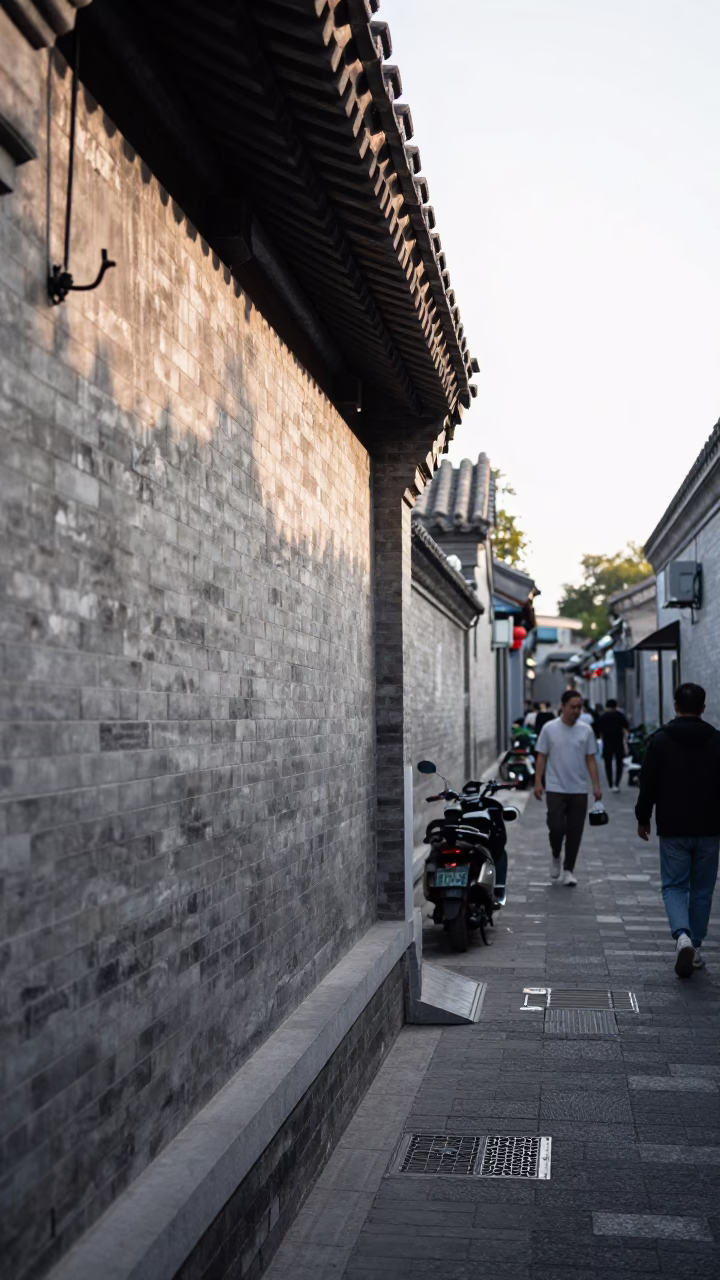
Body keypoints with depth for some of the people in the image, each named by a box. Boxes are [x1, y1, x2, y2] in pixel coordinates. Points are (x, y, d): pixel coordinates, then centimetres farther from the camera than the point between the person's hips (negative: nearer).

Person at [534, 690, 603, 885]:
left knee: (575, 832, 4)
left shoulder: (586, 730, 3)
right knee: (557, 827, -9)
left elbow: (591, 760, 6)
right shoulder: (549, 729, -2)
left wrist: (596, 785, 0)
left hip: (579, 790, 2)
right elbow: (541, 757, 2)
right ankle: (556, 857, 20)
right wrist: (538, 782, -6)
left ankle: (569, 870, 16)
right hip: (556, 789, -2)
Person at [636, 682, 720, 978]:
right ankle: (695, 947, 17)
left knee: (674, 885, 6)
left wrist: (643, 818, 9)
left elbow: (648, 783, -3)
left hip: (673, 829, -1)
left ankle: (683, 936, -17)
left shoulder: (660, 740, -5)